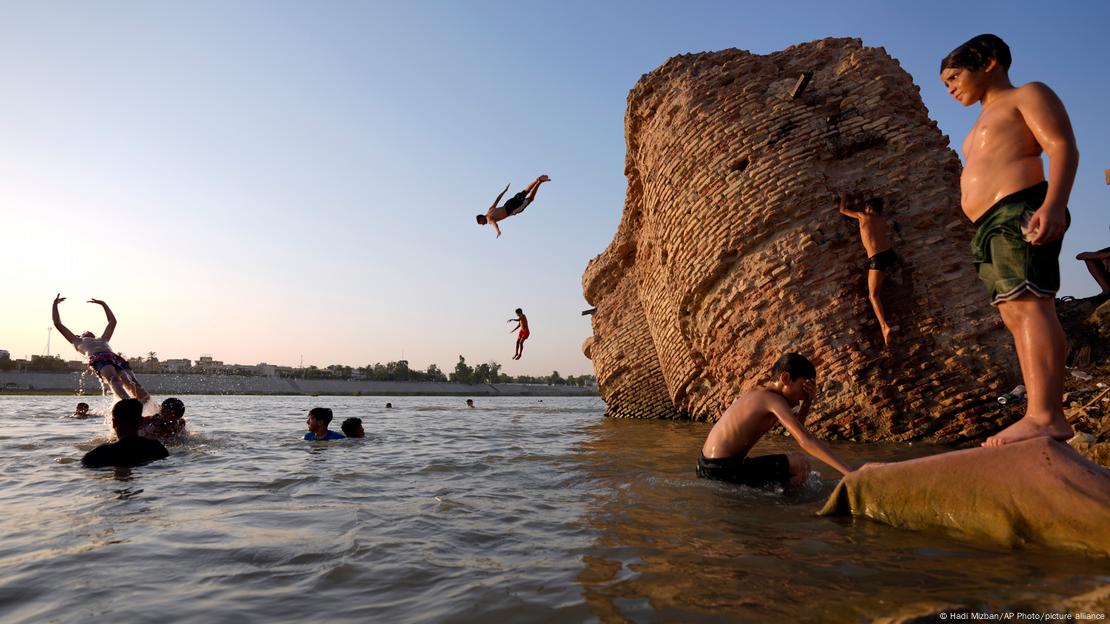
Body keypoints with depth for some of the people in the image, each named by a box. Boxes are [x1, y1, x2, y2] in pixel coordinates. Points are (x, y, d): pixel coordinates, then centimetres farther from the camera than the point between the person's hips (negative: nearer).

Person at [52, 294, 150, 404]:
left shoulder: (102, 340, 46)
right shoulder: (78, 342, 38)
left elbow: (112, 321, 57)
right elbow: (58, 324, 43)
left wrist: (103, 304, 64)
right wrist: (55, 304, 52)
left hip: (115, 358, 4)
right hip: (98, 359, -4)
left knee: (129, 381, -25)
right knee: (113, 379, -36)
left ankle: (145, 402, -46)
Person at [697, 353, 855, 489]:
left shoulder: (760, 393, 13)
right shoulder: (773, 399, -15)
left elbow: (796, 430, 22)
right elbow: (805, 440, -24)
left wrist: (808, 401, 7)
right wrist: (849, 471, -27)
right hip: (723, 468, -10)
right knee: (801, 465, -12)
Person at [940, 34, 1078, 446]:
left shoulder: (1028, 95, 6)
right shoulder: (985, 124, 31)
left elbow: (1063, 148, -8)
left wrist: (1053, 205, -23)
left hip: (1020, 212, -9)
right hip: (992, 226, 9)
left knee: (1029, 305, -19)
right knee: (1015, 315, 1)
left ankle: (1044, 416, -26)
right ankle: (1046, 417, 0)